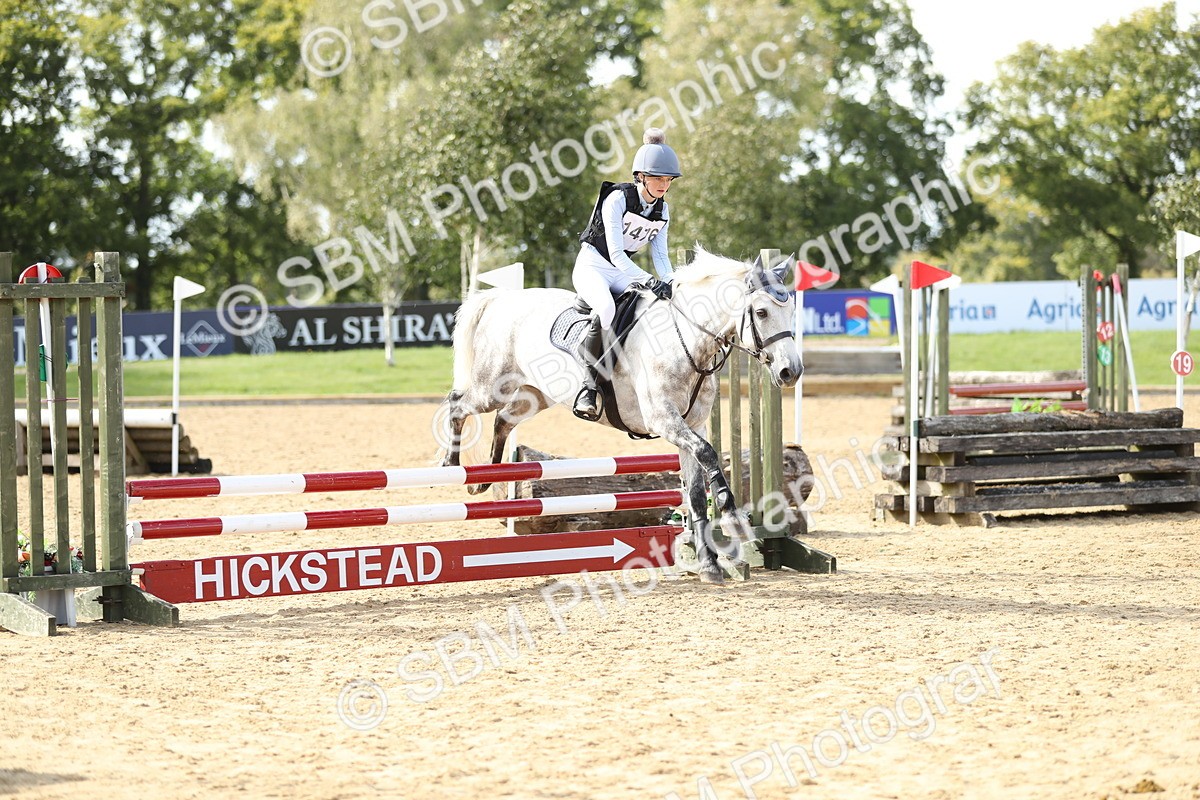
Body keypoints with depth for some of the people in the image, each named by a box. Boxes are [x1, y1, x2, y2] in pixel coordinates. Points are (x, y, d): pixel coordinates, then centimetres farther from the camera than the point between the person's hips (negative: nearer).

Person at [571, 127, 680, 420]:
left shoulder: (662, 211, 3)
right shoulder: (617, 199, -19)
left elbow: (660, 255, 7)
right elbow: (616, 254, -24)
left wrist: (671, 284, -13)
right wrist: (649, 281, -35)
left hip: (622, 272, 7)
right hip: (592, 266, -7)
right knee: (606, 307, -40)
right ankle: (589, 386, -35)